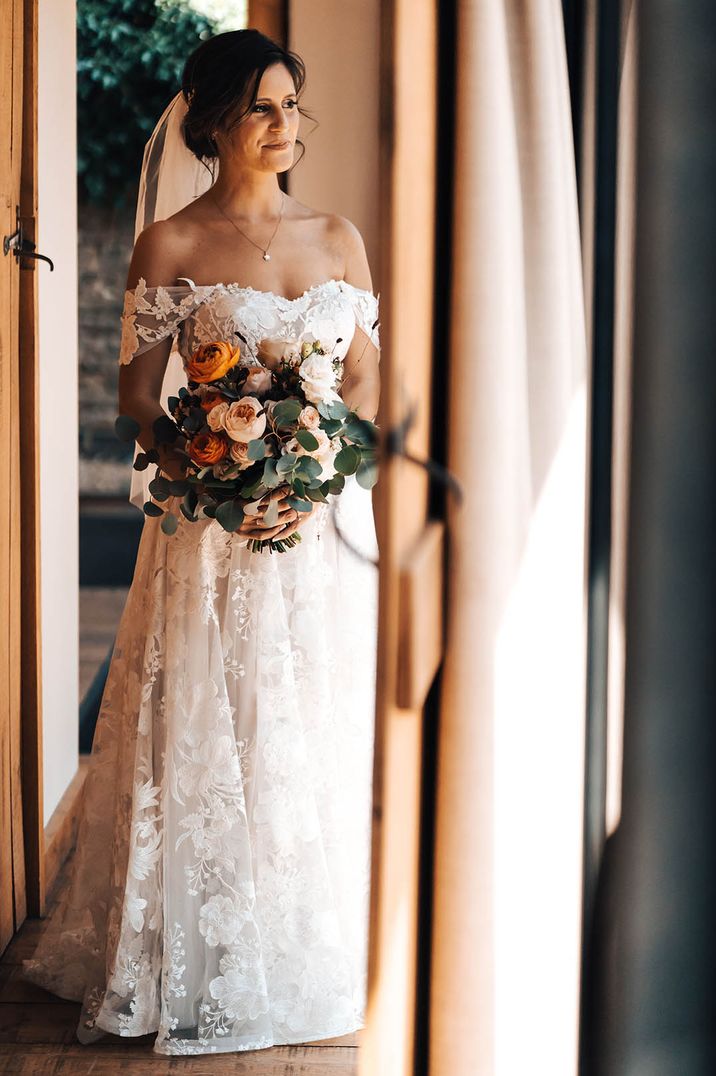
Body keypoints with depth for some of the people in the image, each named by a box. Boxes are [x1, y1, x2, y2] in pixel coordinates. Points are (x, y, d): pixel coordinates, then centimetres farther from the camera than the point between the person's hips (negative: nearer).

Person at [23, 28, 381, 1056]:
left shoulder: (338, 237, 8)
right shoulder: (170, 246, -2)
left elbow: (366, 381, 8)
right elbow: (137, 392, -2)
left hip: (324, 519, 3)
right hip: (213, 528, -3)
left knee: (321, 733, 8)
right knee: (208, 736, 1)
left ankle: (313, 953, 23)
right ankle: (202, 965, 14)